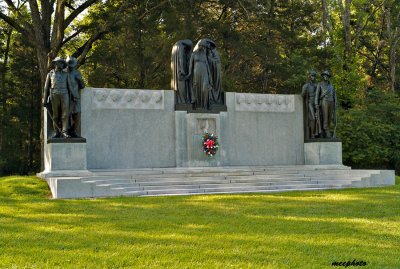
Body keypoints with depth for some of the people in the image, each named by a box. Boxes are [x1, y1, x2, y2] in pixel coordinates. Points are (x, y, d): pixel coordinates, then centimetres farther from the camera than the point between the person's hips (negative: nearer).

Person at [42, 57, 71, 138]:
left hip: (64, 96, 0)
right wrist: (45, 100, 3)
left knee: (65, 115, -12)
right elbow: (46, 88, 8)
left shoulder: (65, 74, 14)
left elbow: (69, 87, 14)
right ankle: (57, 133, 11)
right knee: (56, 116, 1)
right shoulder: (50, 74, 10)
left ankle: (64, 133, -17)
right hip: (54, 96, 0)